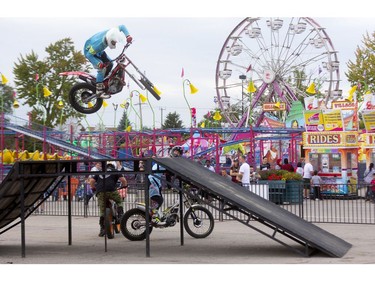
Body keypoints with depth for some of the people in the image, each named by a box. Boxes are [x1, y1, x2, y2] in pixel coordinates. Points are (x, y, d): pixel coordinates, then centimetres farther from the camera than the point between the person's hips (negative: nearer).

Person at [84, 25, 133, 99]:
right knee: (102, 68, -21)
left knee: (110, 64, 8)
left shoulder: (111, 33, -27)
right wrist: (98, 64, -42)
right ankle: (99, 91, -19)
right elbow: (89, 55, -35)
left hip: (99, 51, 8)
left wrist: (128, 36, -27)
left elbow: (122, 27, -13)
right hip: (89, 51, -8)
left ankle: (103, 81, 28)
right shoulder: (99, 44, -45)